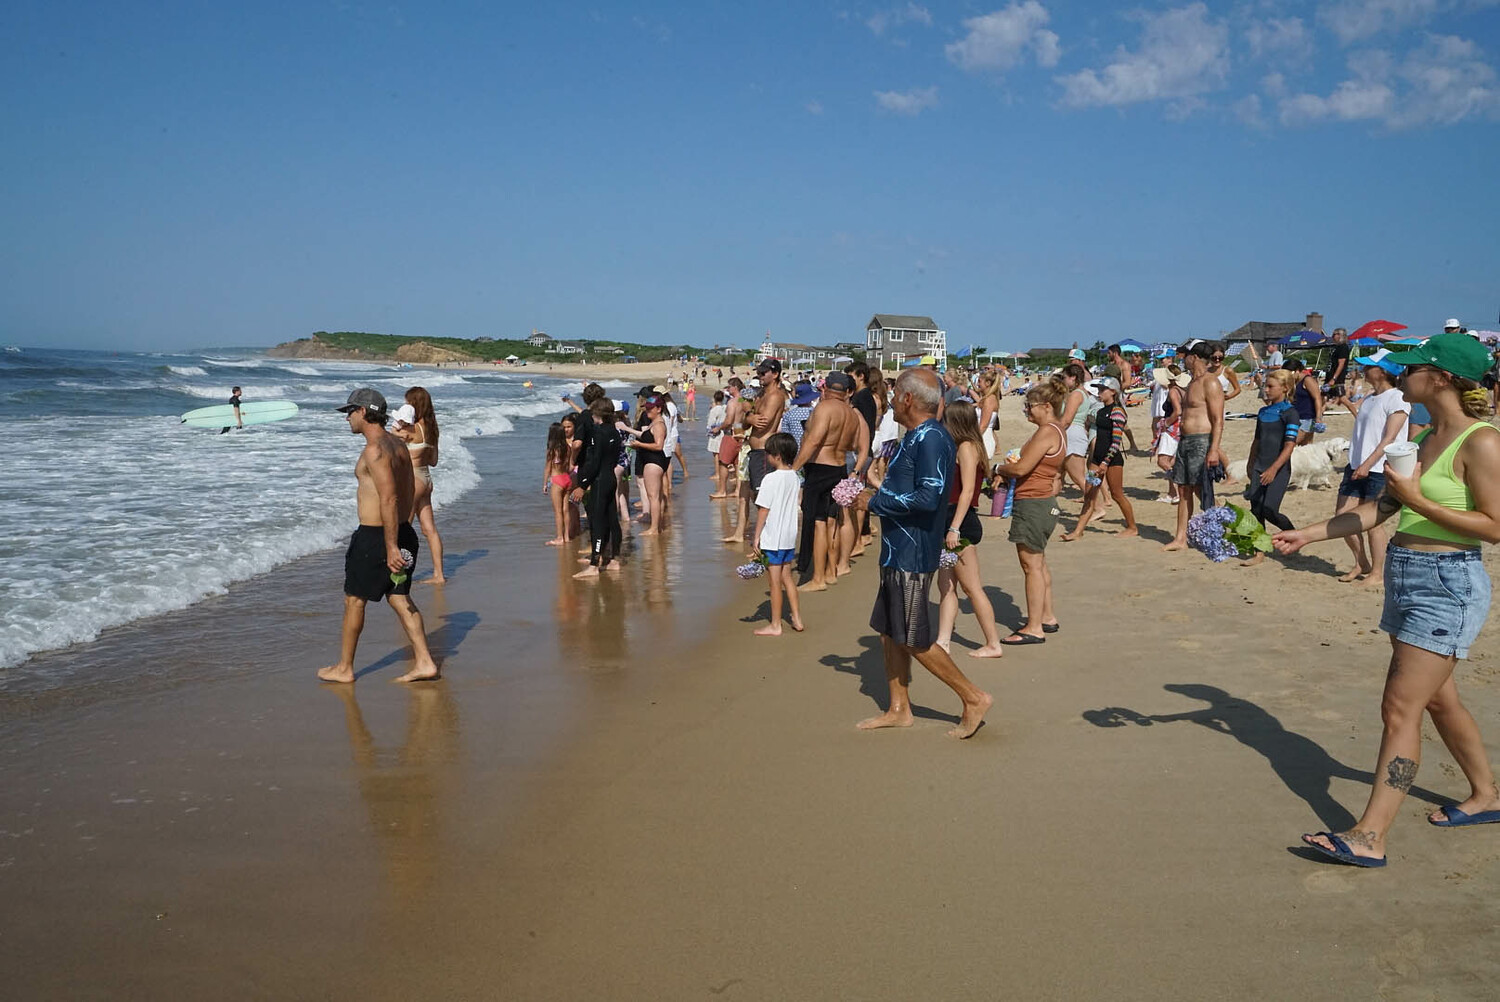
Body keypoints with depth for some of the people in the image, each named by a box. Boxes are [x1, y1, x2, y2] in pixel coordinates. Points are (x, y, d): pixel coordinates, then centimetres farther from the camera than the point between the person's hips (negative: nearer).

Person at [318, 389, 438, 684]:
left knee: (354, 601, 6)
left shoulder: (374, 449, -19)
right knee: (399, 598, 12)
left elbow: (389, 500, -25)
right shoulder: (398, 444, 11)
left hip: (374, 537, -9)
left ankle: (344, 668, 18)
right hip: (402, 533, 9)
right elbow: (409, 492, 17)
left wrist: (391, 547, -25)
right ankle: (424, 662, 9)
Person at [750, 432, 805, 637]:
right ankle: (796, 618, 22)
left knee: (775, 582, 1)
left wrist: (757, 536, -10)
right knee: (786, 577, 19)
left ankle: (775, 625, 10)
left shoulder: (771, 479, -18)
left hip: (772, 538, -7)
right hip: (790, 536, 7)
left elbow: (763, 510, -16)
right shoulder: (794, 477, 5)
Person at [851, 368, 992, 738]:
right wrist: (877, 494, 10)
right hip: (898, 551, 10)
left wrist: (875, 502, -20)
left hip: (913, 555, -10)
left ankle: (974, 698, 8)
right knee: (889, 632, 15)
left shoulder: (931, 439, -19)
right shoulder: (916, 437, 12)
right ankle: (899, 709, 25)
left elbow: (928, 498, -28)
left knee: (913, 640, -3)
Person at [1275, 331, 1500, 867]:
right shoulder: (1428, 438, 11)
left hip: (1448, 585, -9)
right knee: (1436, 698, 21)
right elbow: (1379, 509, 14)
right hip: (1407, 578, 9)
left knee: (1400, 708, -9)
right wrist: (1308, 534, 9)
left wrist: (1418, 501, -22)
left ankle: (1370, 836, -5)